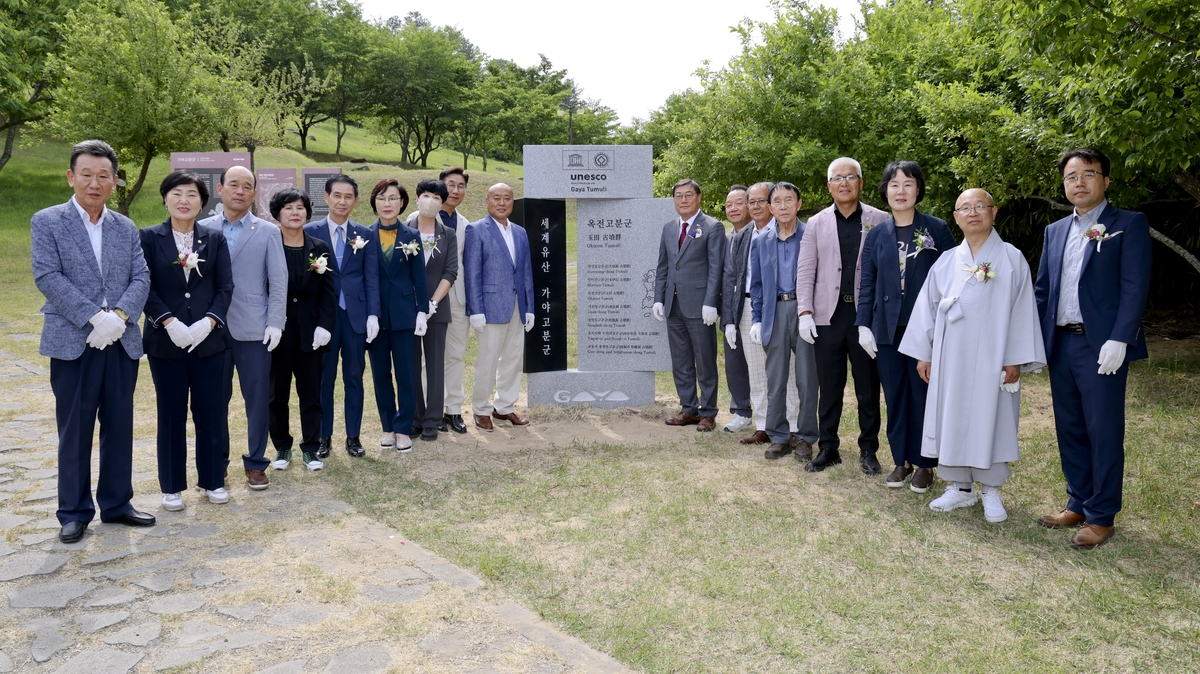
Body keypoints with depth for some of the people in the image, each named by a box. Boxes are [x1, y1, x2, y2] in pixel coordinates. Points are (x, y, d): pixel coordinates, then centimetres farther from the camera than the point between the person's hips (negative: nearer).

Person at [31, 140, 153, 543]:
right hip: (72, 343, -3)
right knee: (74, 431, 4)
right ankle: (74, 512, 16)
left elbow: (141, 278, 3)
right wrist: (94, 318, -18)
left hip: (121, 342, 4)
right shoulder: (46, 222, 1)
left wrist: (118, 316, -14)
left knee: (119, 427, 10)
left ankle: (116, 504, 22)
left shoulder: (126, 228, 12)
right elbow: (48, 277, -10)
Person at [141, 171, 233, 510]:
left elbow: (225, 286, 1)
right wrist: (170, 323, -15)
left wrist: (209, 322, -12)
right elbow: (145, 287, -4)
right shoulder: (149, 237, 1)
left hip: (209, 339, 1)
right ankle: (172, 486, 18)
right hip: (165, 340, -1)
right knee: (171, 414, 7)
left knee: (211, 412, 6)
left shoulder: (215, 239, 6)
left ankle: (213, 480, 19)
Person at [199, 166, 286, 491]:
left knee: (258, 400, 4)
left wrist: (275, 323, -6)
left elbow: (278, 281, 1)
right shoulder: (203, 229, 7)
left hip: (253, 330, -1)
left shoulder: (268, 232, 4)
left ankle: (256, 464, 17)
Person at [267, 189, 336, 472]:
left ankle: (311, 448, 17)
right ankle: (282, 447, 22)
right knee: (277, 394, 8)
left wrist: (324, 326, -8)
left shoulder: (319, 249, 5)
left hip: (310, 331, 1)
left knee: (311, 393, 7)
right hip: (277, 332, -1)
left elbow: (328, 292, 2)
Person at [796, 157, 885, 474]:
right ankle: (828, 448, 19)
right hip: (829, 315, 2)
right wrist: (805, 313, -3)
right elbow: (805, 272, 6)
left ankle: (868, 450, 20)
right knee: (829, 387, 8)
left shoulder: (879, 220, 2)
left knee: (868, 387, 7)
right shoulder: (816, 224, 8)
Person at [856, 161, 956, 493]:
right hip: (887, 329, 3)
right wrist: (864, 325, 1)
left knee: (923, 396, 5)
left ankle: (923, 464, 18)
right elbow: (867, 283, 8)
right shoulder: (877, 235, 7)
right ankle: (901, 460, 22)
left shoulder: (936, 229, -2)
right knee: (895, 396, 9)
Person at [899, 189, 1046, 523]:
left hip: (992, 357, -3)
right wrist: (923, 354, 6)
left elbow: (1022, 310, -4)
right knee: (952, 418, 7)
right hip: (951, 357, 3)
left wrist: (1015, 359, -8)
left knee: (991, 418, 3)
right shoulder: (946, 262, 6)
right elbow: (927, 307, 9)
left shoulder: (1012, 259, -1)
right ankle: (959, 487, 19)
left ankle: (991, 492, 16)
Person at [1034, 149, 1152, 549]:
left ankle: (1101, 516, 11)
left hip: (1101, 345, -5)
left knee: (1104, 432, 0)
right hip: (1060, 344, 6)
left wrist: (1118, 340, -18)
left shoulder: (1129, 225, -1)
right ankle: (1077, 504, 25)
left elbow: (1135, 286, -9)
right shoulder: (1055, 231, 16)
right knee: (1070, 429, 12)